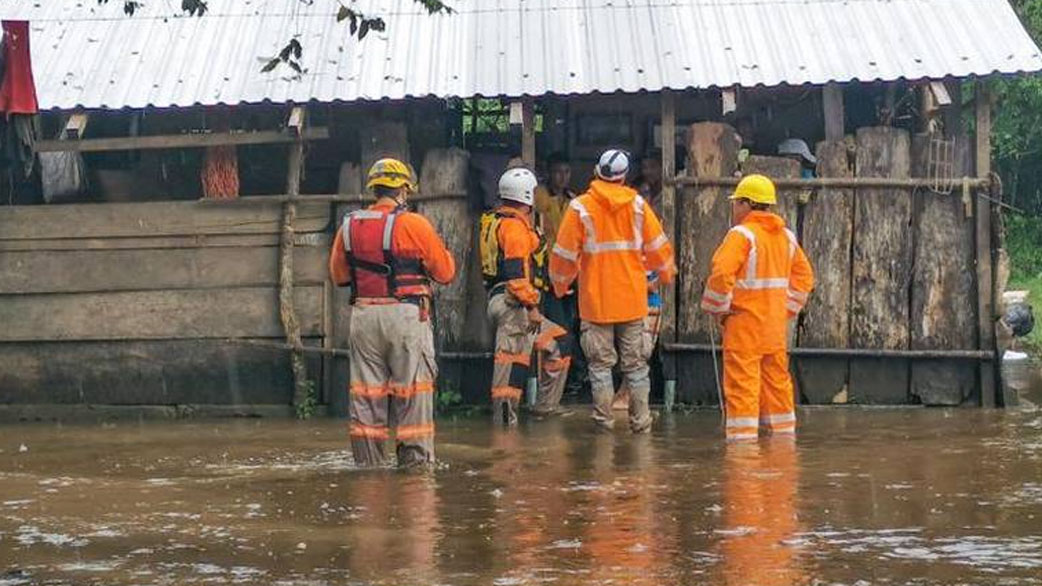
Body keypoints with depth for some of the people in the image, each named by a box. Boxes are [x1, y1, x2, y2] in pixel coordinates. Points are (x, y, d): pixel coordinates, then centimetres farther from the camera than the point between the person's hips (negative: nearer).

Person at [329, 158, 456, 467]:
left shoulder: (349, 226, 6)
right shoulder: (414, 225, -7)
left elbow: (338, 275, 16)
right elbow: (445, 272, -1)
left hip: (363, 314, 4)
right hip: (406, 314, -4)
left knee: (366, 390, 10)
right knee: (412, 389, 3)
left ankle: (368, 456, 13)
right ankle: (415, 455, 3)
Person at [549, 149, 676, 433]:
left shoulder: (580, 208, -8)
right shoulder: (637, 205, -1)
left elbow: (565, 253, -5)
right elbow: (657, 246, 6)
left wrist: (560, 283, 13)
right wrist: (667, 273, 25)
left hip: (596, 300, -2)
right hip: (632, 300, 2)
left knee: (600, 361, 6)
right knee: (635, 361, 10)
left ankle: (604, 420, 5)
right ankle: (640, 420, 10)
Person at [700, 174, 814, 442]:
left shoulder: (741, 234, -12)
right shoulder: (786, 236, 12)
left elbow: (721, 273, -22)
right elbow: (804, 276, 17)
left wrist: (718, 310, -10)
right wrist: (788, 309, 16)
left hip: (744, 322, -7)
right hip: (776, 324, 7)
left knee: (742, 382, -6)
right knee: (777, 379, 14)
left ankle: (743, 434, -10)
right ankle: (783, 431, 21)